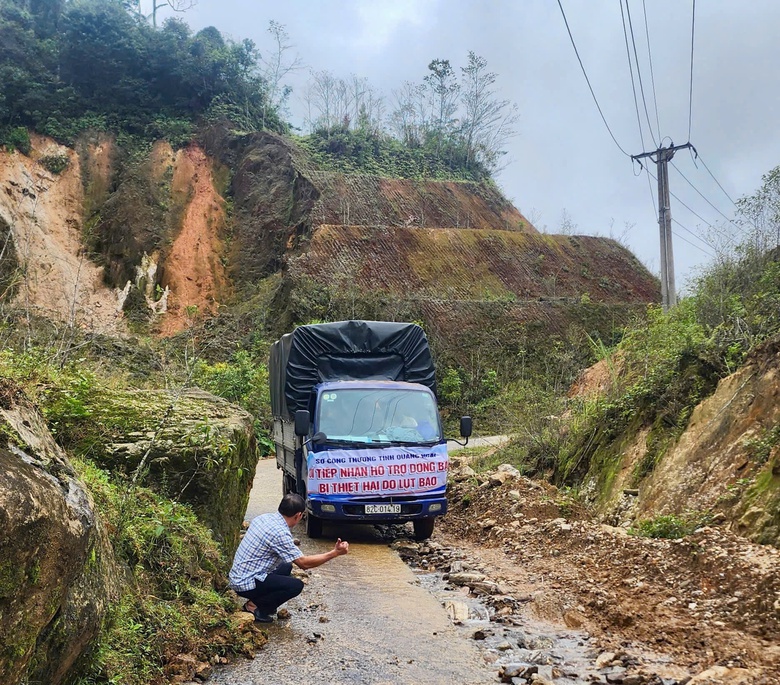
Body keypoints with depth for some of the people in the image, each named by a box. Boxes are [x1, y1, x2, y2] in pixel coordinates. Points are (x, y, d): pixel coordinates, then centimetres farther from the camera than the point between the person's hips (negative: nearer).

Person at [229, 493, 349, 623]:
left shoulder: (263, 518, 4)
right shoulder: (280, 533, -23)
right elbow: (304, 563, -19)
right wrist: (335, 553, -15)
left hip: (238, 576, 9)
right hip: (247, 584, -9)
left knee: (286, 567, 23)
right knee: (296, 585, -14)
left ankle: (257, 600, 11)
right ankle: (255, 606, -5)